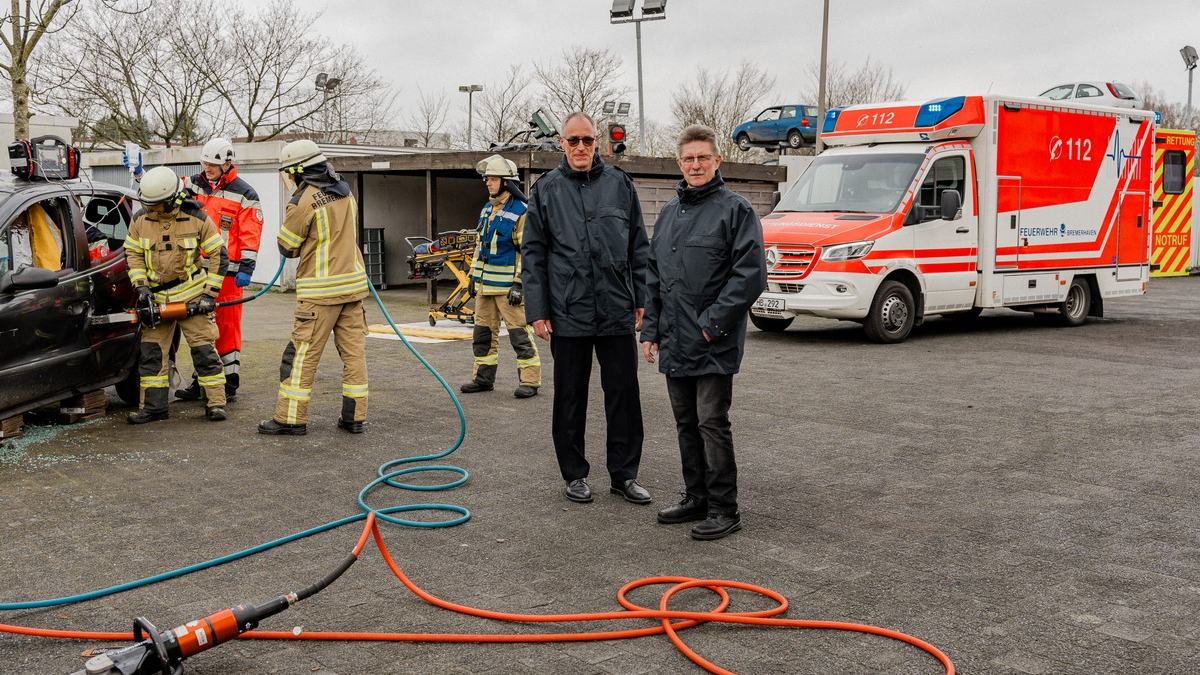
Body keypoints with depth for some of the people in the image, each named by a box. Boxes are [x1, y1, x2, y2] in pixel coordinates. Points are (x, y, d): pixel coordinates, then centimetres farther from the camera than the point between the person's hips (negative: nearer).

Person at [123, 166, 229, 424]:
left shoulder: (197, 219, -11)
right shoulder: (140, 220, -3)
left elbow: (219, 255, -7)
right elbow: (132, 253, 8)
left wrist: (210, 294, -11)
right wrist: (140, 285, -7)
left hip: (192, 294, -3)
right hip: (156, 296, 3)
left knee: (204, 349, -4)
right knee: (151, 352, 3)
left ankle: (216, 403, 2)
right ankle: (153, 406, 11)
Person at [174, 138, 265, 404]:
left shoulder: (244, 195, -2)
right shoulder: (193, 185, 13)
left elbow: (250, 237, -7)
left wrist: (246, 269, -13)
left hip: (227, 272, -5)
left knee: (227, 326, -4)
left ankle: (230, 384, 4)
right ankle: (201, 381, 19)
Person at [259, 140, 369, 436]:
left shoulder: (304, 202, -12)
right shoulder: (345, 194, 9)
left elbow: (287, 247, -3)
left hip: (320, 291, -7)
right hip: (353, 283, 7)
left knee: (303, 354, 0)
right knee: (354, 350, 8)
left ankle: (291, 418, 4)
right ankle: (354, 417, 12)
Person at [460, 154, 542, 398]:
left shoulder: (521, 212, -11)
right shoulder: (487, 209, 14)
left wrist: (519, 284, -18)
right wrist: (473, 275, 19)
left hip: (507, 284, -8)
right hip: (485, 283, 8)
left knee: (519, 333, -5)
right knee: (483, 331, 13)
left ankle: (529, 381, 1)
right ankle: (483, 377, 23)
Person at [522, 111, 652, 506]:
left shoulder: (619, 184, 7)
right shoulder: (547, 190, 4)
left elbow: (639, 247, 9)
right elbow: (533, 255, 4)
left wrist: (642, 299, 4)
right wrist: (537, 311, -3)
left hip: (618, 312, 1)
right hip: (567, 314, -1)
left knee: (624, 394, 5)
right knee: (570, 397, 9)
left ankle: (625, 473, 17)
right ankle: (575, 474, 22)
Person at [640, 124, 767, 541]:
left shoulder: (735, 210, -7)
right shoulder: (669, 213, 15)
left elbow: (750, 273, -14)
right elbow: (653, 276, 18)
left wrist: (714, 322, -17)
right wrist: (651, 330, 12)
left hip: (714, 346, -7)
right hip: (674, 344, 7)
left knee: (712, 423, -5)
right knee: (686, 424, 14)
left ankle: (724, 509, 5)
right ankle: (696, 499, 26)